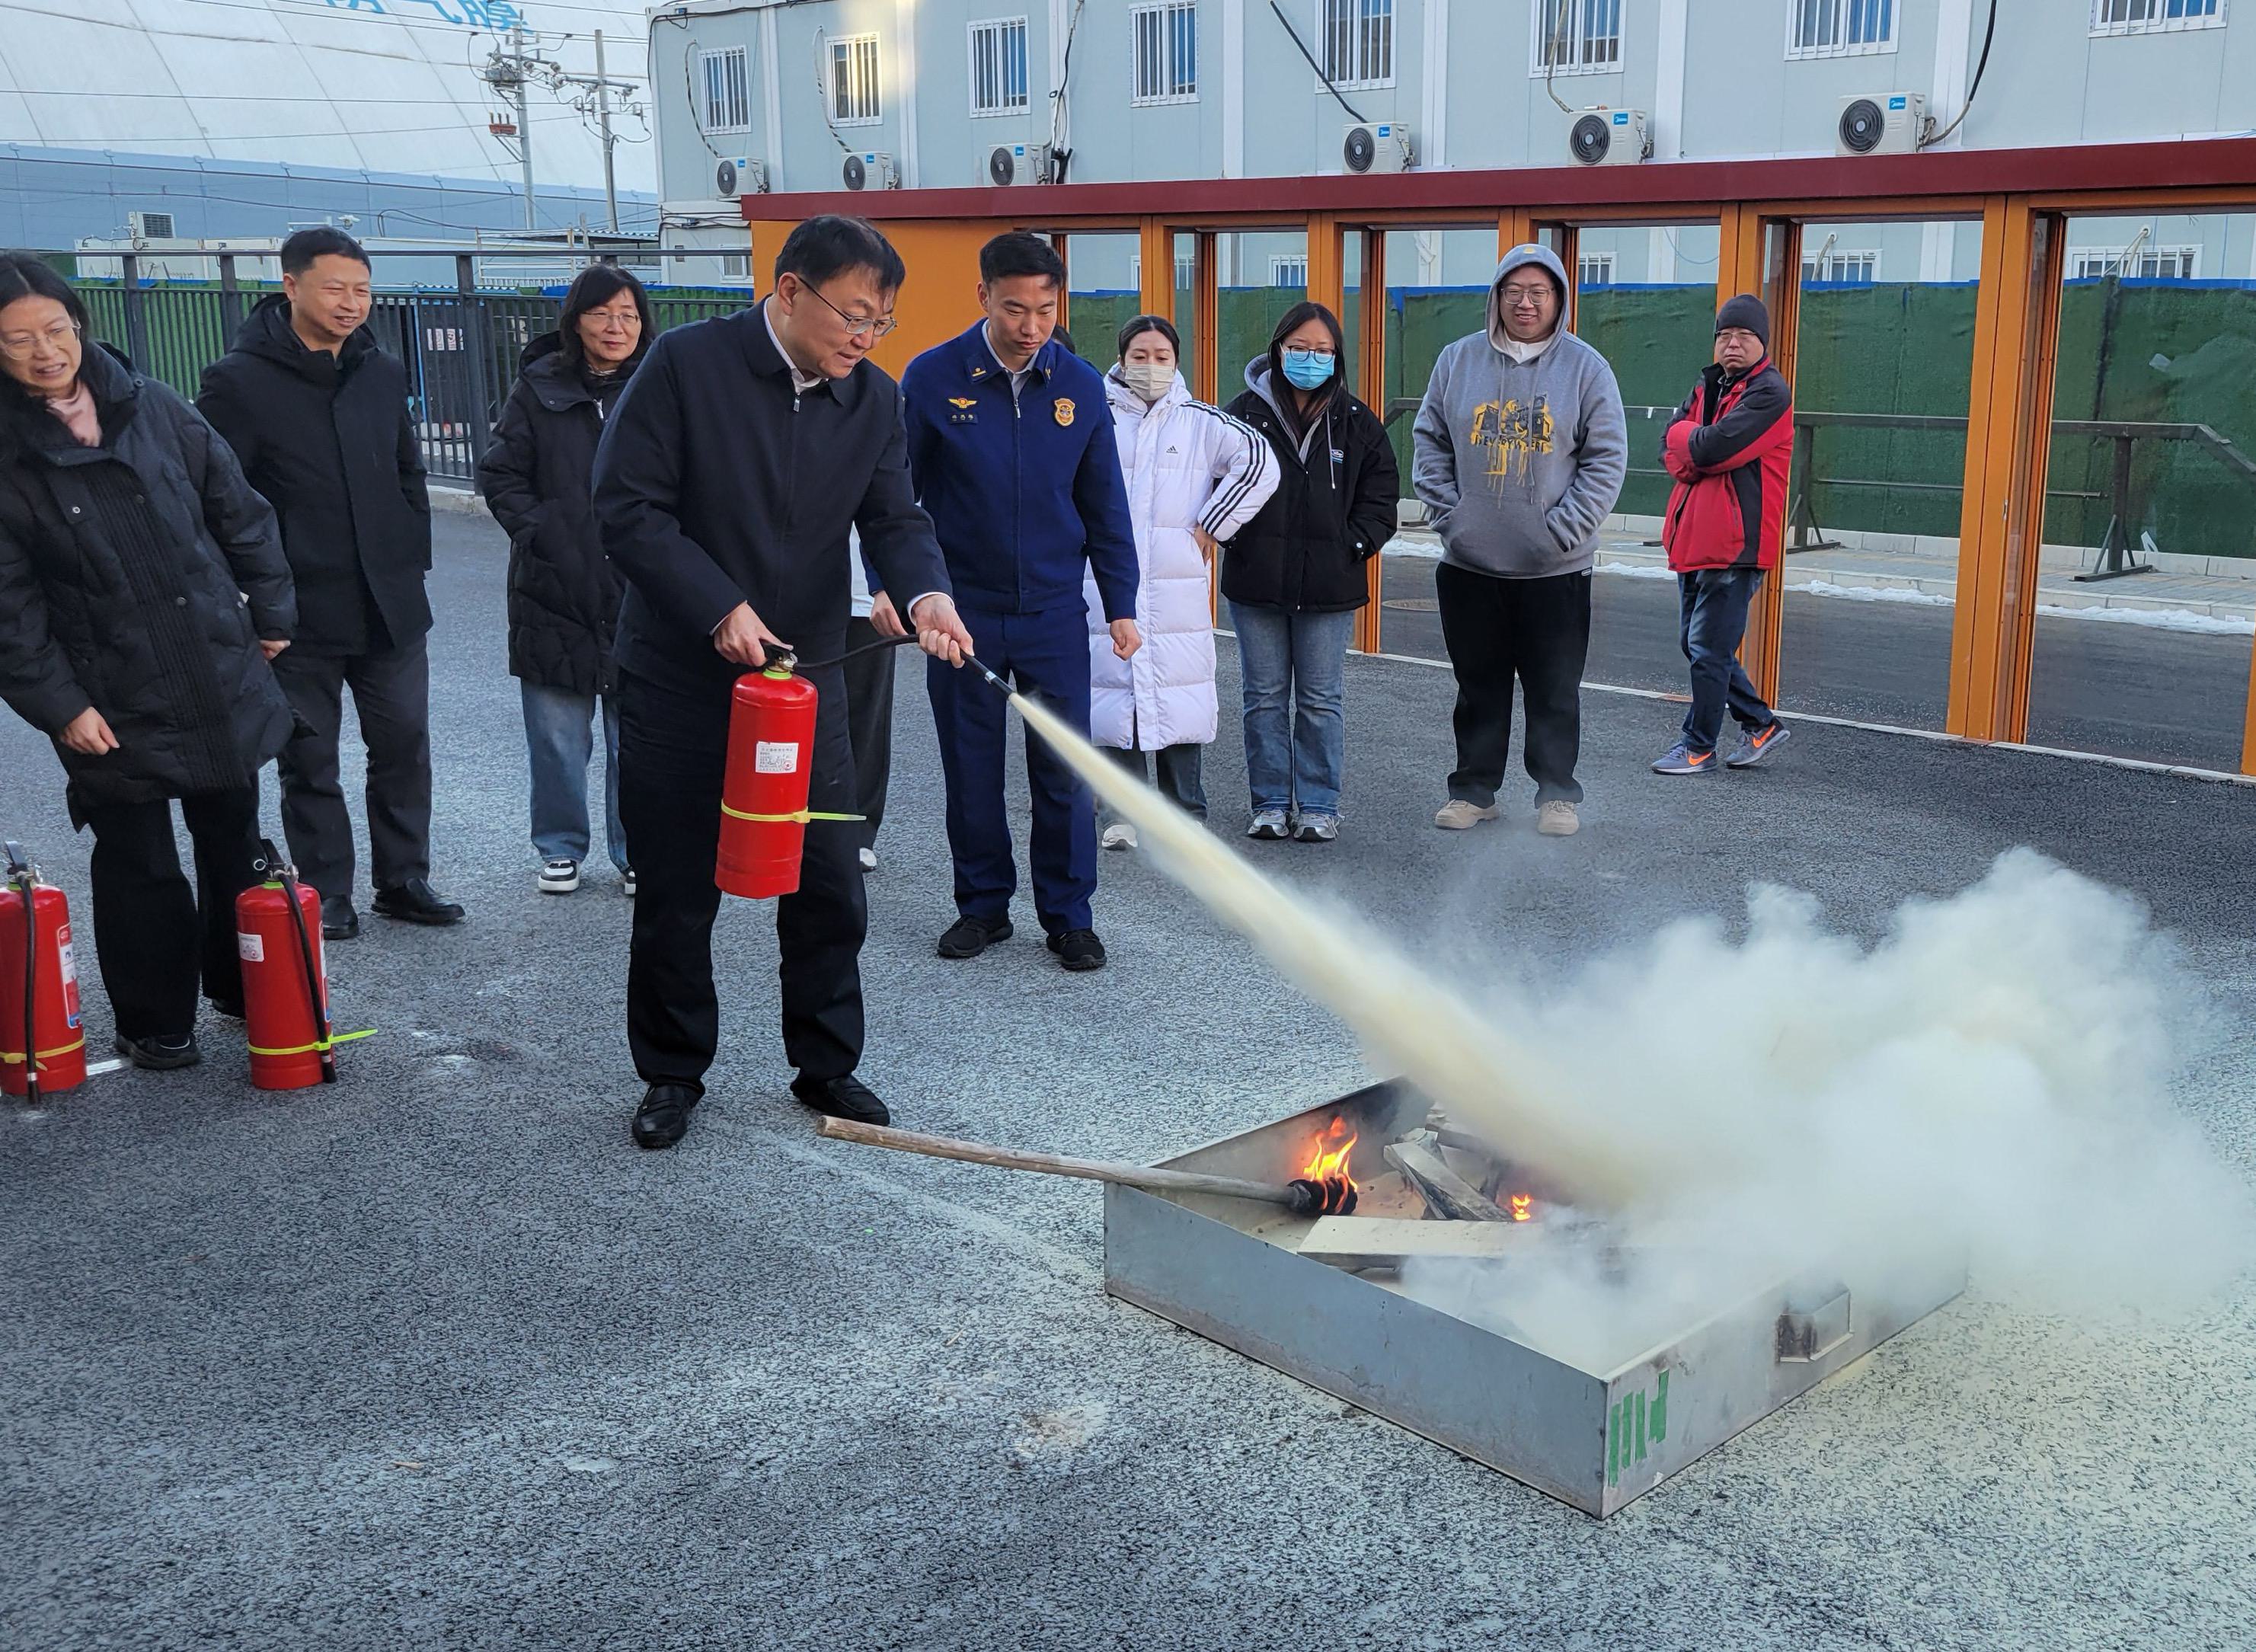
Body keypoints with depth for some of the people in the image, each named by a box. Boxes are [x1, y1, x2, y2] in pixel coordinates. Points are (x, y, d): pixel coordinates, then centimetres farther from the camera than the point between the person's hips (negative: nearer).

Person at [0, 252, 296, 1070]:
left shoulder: (152, 408, 1)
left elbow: (238, 510, 9)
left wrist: (270, 612, 10)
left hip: (221, 683, 4)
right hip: (113, 705, -3)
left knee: (235, 841, 15)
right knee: (138, 864, 4)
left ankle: (244, 989, 34)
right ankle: (153, 1023, 21)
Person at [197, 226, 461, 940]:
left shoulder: (383, 373, 8)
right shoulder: (240, 381, -8)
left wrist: (414, 556, 11)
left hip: (390, 606, 4)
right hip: (299, 609, -4)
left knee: (404, 745, 8)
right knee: (309, 760, 7)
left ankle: (405, 880, 21)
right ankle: (327, 895, 18)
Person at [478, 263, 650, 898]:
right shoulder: (539, 388, 2)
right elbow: (500, 476, 4)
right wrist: (540, 535, -8)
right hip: (555, 590, 0)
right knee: (558, 734, 8)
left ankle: (635, 854, 20)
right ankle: (561, 847, 24)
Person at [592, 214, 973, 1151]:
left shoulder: (873, 399, 3)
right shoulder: (687, 364, -12)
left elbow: (893, 518, -1)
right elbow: (628, 506, -15)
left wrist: (926, 592, -24)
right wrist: (721, 607, -22)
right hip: (680, 678, -4)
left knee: (829, 887, 7)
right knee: (675, 893, 8)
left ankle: (826, 1064, 25)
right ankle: (672, 1074, 25)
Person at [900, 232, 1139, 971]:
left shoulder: (1080, 385, 0)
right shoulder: (932, 378, -6)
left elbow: (1105, 504, 6)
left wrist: (1121, 605, 4)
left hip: (1054, 611, 1)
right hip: (963, 607, -1)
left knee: (1064, 769, 2)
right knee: (971, 768, 9)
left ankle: (1069, 915, 15)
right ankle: (983, 905, 24)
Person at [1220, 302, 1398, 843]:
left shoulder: (1358, 423, 4)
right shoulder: (1246, 413, 1)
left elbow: (1380, 497, 8)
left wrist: (1351, 546, -4)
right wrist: (1235, 537, -6)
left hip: (1329, 587, 0)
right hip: (1256, 582, 0)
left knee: (1321, 701, 5)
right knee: (1265, 698, 7)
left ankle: (1319, 807, 15)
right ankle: (1271, 804, 17)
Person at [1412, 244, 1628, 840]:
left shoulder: (1586, 367, -2)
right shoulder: (1459, 360, 4)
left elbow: (1608, 459, -2)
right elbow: (1429, 440, 9)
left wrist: (1564, 527, -11)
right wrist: (1446, 510, -3)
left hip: (1556, 568, -2)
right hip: (1469, 565, 2)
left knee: (1555, 690, 5)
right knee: (1479, 686, 12)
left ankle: (1557, 793, 17)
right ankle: (1473, 789, 23)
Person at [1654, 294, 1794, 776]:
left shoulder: (1770, 393, -10)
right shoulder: (1707, 386, 16)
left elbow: (1712, 446, -21)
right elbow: (1671, 450, 6)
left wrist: (1686, 436, -2)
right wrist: (1698, 447, -14)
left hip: (1735, 541, -9)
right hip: (1694, 536, 9)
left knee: (1708, 647, -5)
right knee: (1695, 642, 14)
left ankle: (1698, 748, 6)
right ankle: (1762, 725, 26)